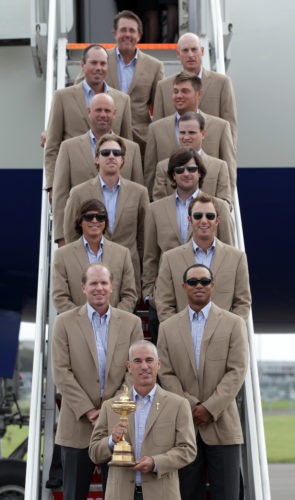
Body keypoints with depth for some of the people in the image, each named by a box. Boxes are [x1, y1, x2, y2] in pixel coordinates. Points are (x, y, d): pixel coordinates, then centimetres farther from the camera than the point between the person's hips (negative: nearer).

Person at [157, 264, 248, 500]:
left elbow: (237, 372, -5)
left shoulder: (234, 323, 3)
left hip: (222, 424, -2)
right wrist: (191, 406, -10)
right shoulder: (168, 327, 9)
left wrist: (210, 408, -13)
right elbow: (166, 374, 3)